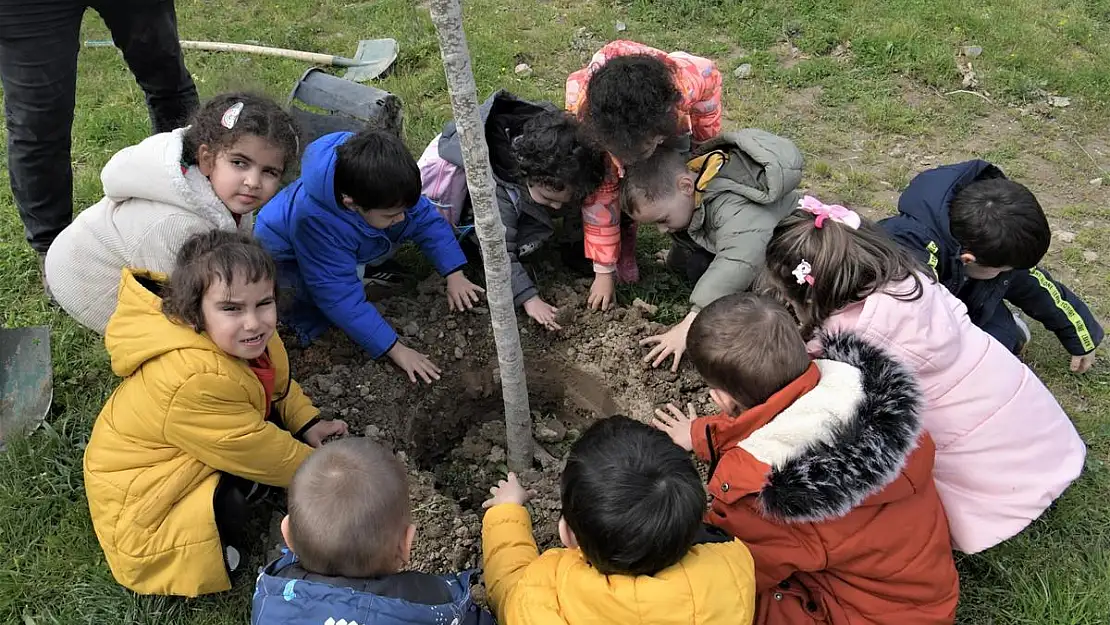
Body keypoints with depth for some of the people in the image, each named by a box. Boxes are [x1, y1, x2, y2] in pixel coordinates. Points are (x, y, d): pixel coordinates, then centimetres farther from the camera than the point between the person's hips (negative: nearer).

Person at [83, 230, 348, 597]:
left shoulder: (246, 340, -14)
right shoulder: (195, 382, -40)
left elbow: (276, 383, 9)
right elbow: (253, 450, -27)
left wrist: (308, 423, -3)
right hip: (139, 489, -9)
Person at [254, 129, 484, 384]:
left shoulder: (387, 189, -28)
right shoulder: (315, 222, -44)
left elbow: (427, 219, -12)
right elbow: (343, 298, -40)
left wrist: (455, 274, -18)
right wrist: (395, 349, -38)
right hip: (285, 258, -7)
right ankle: (303, 314, -6)